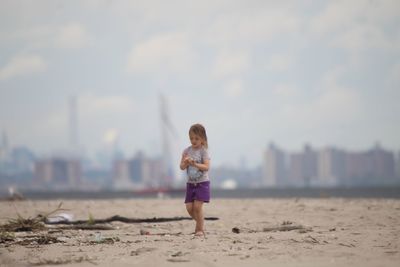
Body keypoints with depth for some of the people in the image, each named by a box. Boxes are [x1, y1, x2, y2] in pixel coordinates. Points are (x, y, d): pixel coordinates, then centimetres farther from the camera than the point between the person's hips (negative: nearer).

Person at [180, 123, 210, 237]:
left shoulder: (203, 151, -8)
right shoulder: (187, 151, 4)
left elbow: (206, 167, -18)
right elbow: (182, 167, 1)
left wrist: (195, 164, -31)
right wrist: (186, 163, -21)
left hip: (202, 183, -5)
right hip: (190, 183, 5)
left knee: (197, 206, -12)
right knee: (189, 208, 2)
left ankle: (200, 229, 1)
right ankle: (200, 223, 26)